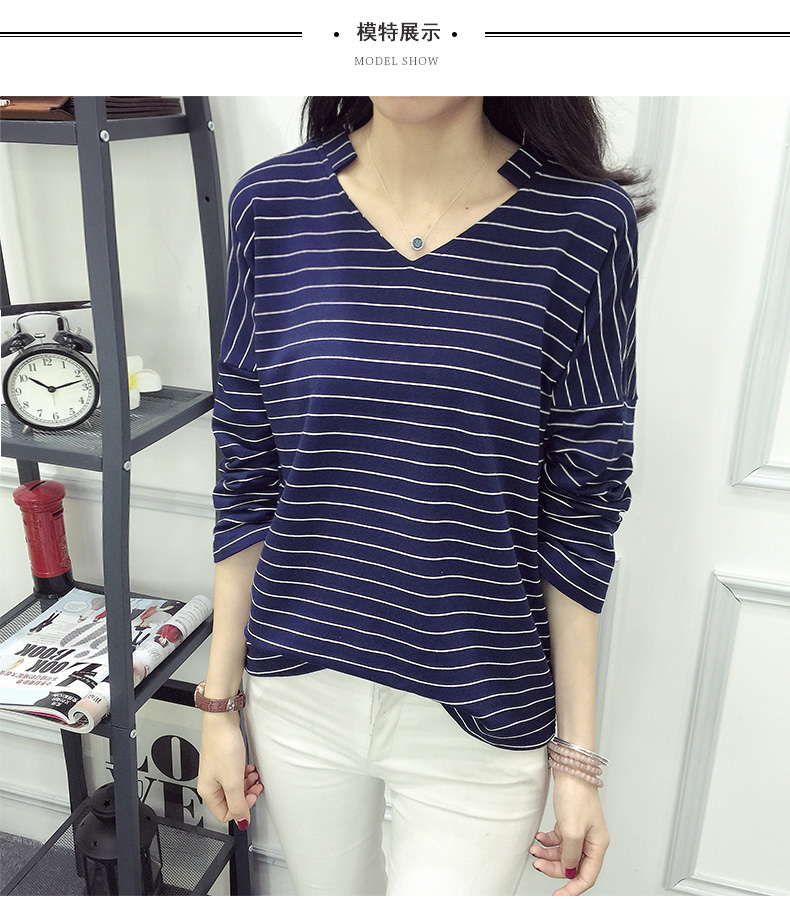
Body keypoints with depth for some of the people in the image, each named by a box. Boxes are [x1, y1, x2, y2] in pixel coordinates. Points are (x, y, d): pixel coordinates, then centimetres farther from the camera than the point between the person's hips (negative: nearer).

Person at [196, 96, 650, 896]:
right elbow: (247, 481, -1)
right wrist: (218, 702, 4)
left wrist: (578, 756, -2)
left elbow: (578, 511, -7)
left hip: (479, 723, -2)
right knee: (335, 892, 27)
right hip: (299, 690, 3)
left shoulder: (585, 223, -12)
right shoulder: (272, 203, -6)